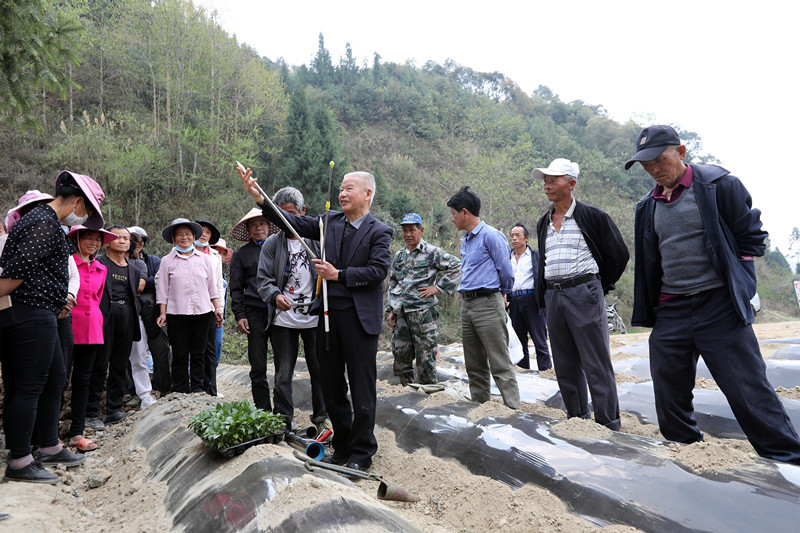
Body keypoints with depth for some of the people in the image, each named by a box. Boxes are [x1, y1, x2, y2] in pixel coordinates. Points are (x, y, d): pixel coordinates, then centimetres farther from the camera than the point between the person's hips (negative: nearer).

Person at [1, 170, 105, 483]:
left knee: (54, 380, 17)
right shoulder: (46, 224, -15)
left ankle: (49, 448, 28)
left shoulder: (39, 218, 19)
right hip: (31, 314, -11)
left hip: (40, 316, 11)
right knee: (28, 387, -3)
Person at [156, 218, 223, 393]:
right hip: (176, 313, -1)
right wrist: (162, 313, 1)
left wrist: (217, 308, 10)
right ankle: (180, 391, 13)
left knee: (199, 353, 6)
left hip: (202, 313, 1)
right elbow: (162, 289, 6)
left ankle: (197, 389, 17)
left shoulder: (204, 259, 10)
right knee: (179, 354, 2)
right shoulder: (167, 261, 6)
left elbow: (212, 287, 13)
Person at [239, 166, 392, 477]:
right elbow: (295, 223, 5)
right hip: (327, 316, 5)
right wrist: (259, 198, -3)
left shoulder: (379, 232, -2)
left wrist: (338, 274, -14)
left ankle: (362, 454, 17)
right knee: (331, 387, 13)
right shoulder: (330, 221, 11)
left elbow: (378, 270, -13)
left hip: (359, 318, -5)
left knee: (362, 390, 2)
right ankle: (342, 447, 30)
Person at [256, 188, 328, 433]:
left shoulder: (317, 239, 3)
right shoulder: (272, 244, 3)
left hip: (315, 318, 0)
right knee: (282, 376, 6)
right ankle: (283, 426, 19)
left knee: (320, 372, 10)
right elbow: (263, 279, -2)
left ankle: (320, 419, 27)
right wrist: (275, 295, -24)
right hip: (283, 319, 0)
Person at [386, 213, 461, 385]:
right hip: (401, 314, 6)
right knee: (400, 355, 8)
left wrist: (438, 287, -8)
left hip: (423, 311, -6)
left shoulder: (431, 252, -1)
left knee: (425, 356, -3)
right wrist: (391, 310, 14)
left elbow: (456, 266, -5)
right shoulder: (399, 256, 17)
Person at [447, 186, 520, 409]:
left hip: (488, 303, -9)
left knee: (500, 364, -7)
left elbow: (506, 273, -8)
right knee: (474, 366, 12)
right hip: (467, 304, 9)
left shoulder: (490, 236, -10)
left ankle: (513, 410, -3)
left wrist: (501, 293, 8)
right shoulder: (465, 240, 17)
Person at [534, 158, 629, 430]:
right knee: (565, 366, 11)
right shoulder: (543, 223, 15)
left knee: (596, 365, -3)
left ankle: (609, 425, 6)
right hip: (553, 298, 6)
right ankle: (576, 420, 23)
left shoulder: (591, 216, -3)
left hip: (583, 294, -6)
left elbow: (619, 254, 1)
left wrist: (600, 286, 4)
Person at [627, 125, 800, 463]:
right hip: (670, 310, 5)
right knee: (670, 399, 9)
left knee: (749, 392, -4)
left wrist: (736, 285, -4)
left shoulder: (719, 184, -3)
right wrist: (650, 305, 12)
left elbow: (750, 238, -1)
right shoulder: (648, 206, 12)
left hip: (719, 307, -5)